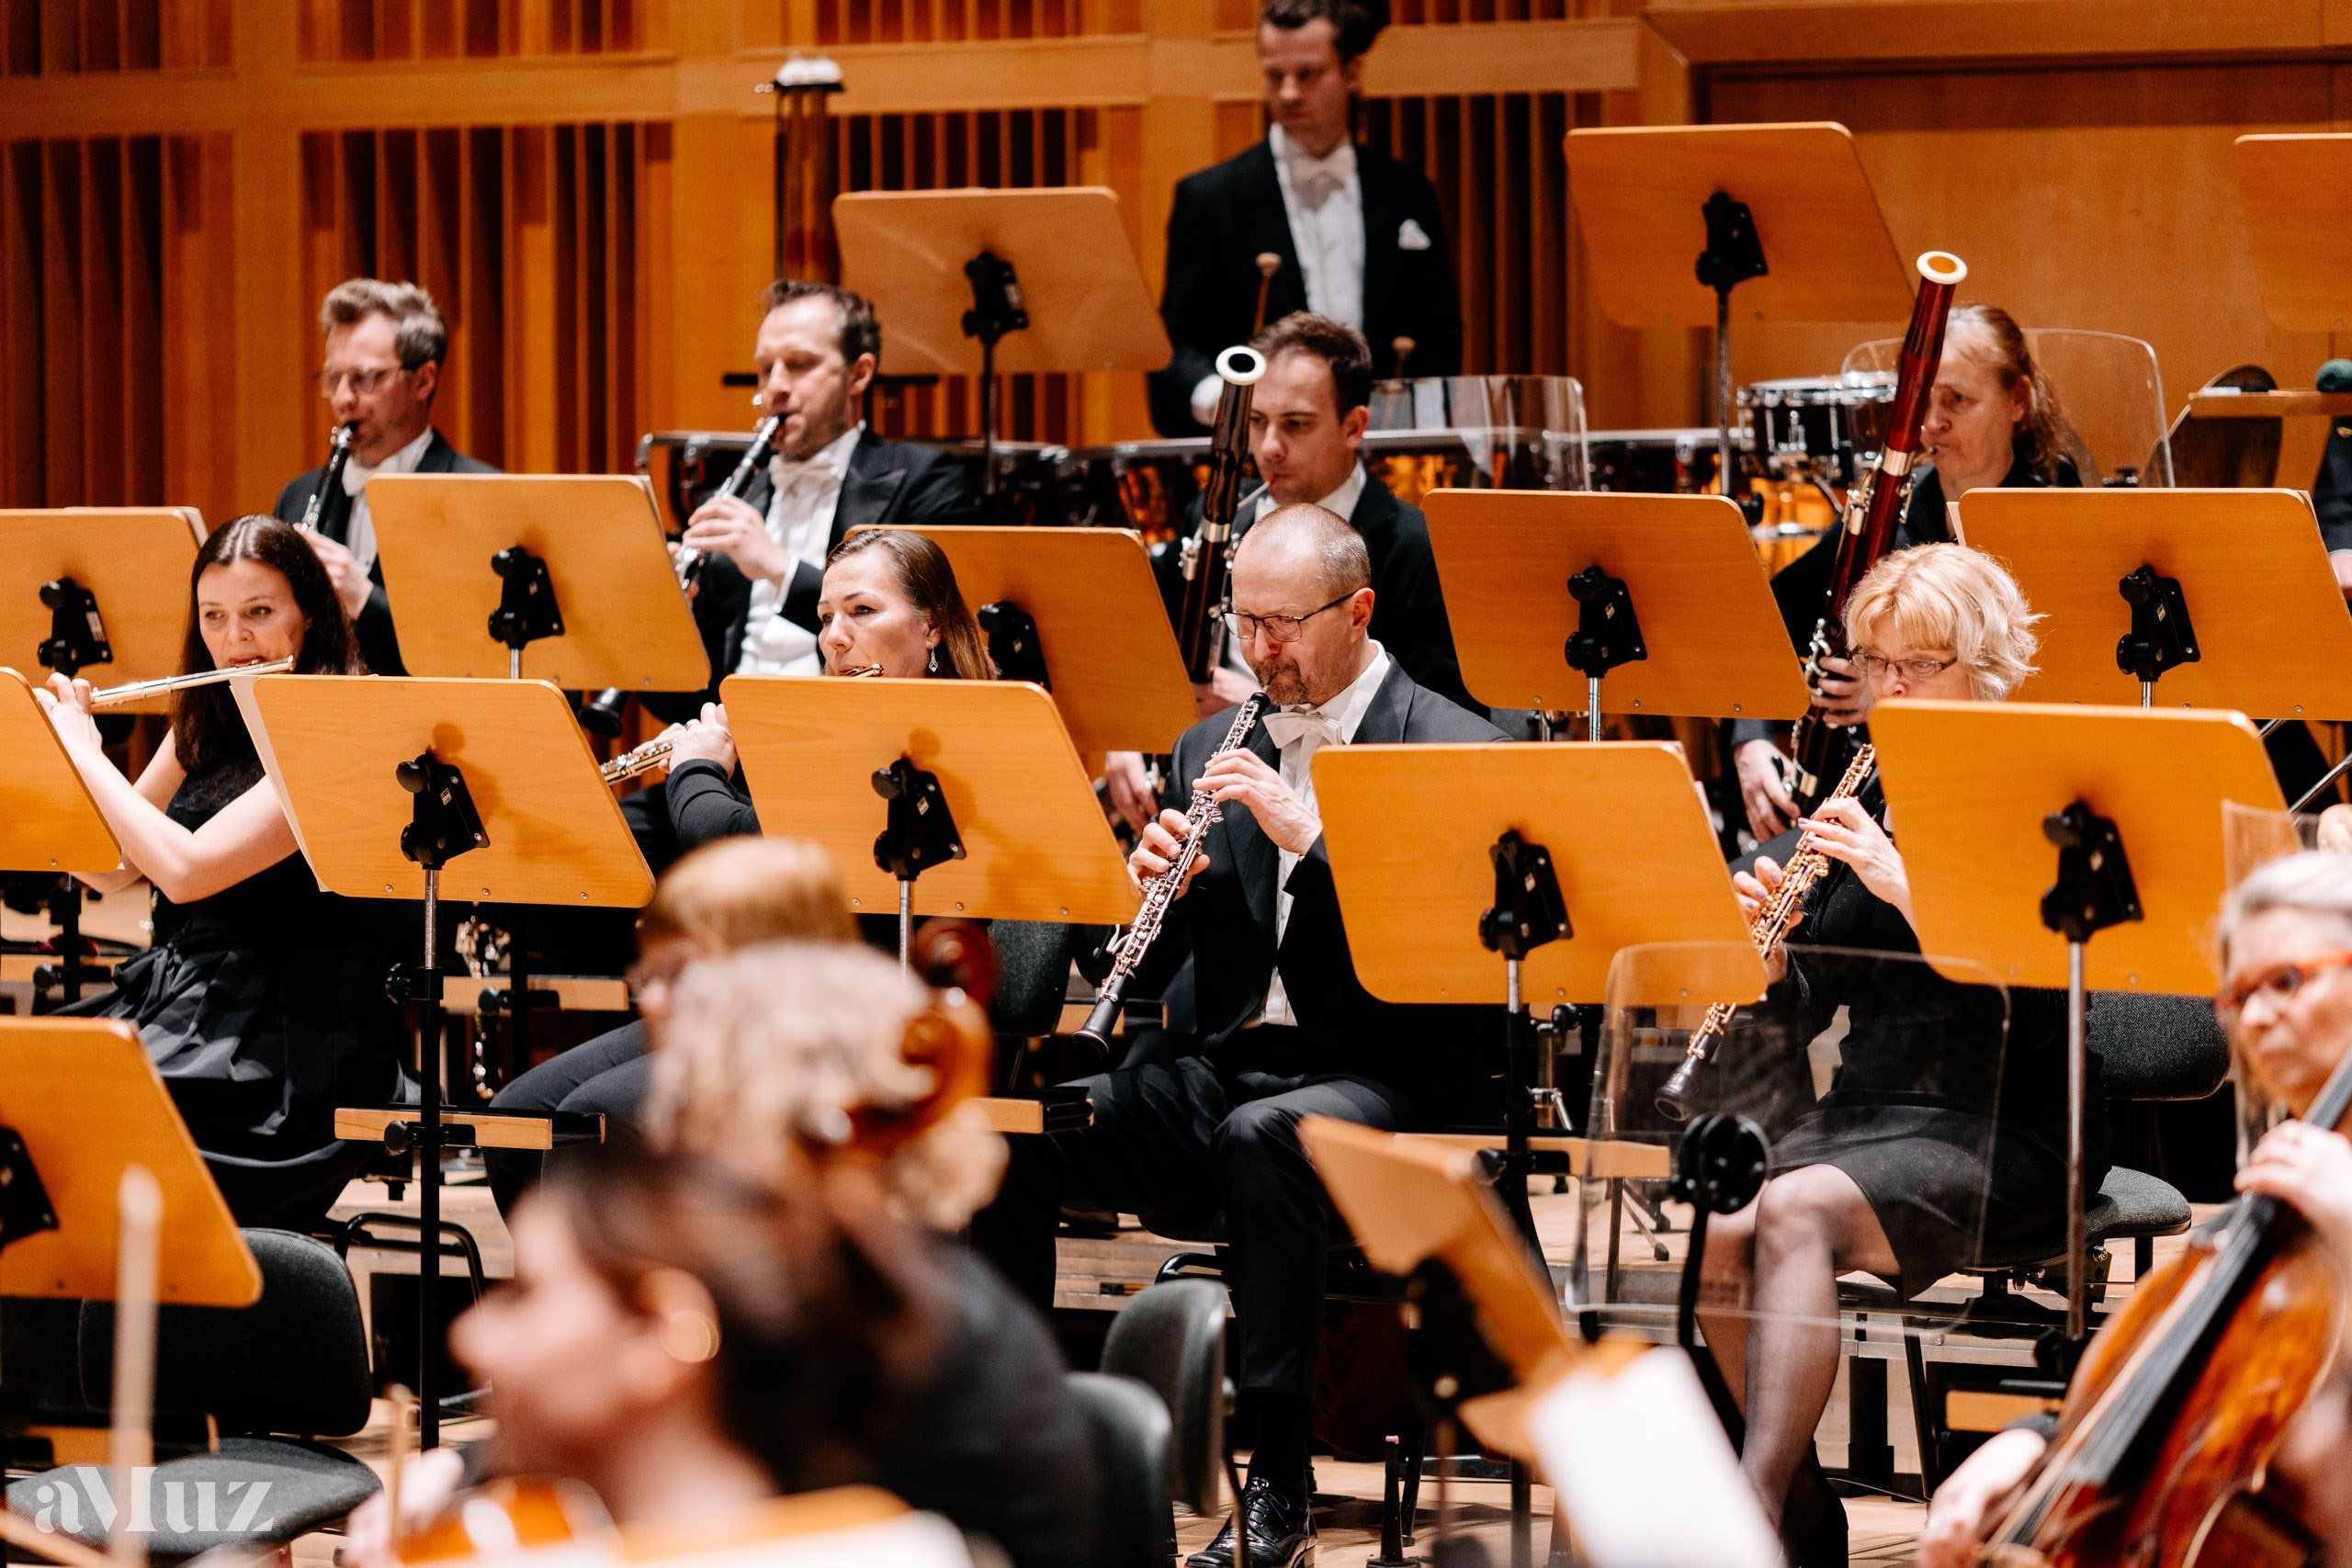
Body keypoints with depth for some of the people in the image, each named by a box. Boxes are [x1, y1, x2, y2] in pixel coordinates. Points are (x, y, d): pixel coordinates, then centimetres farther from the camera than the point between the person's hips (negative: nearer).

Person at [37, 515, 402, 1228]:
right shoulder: (205, 727, 14)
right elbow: (110, 870, 17)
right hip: (175, 999, 8)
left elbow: (186, 868, -21)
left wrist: (84, 753, -11)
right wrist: (57, 742, 4)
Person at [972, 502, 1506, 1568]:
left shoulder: (1459, 752, -2)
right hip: (1225, 1069, 5)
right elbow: (1145, 970, 15)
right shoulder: (1215, 750, 16)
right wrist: (1152, 884, -8)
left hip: (1383, 1080, -5)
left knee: (1259, 1139, -39)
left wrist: (1306, 834, -23)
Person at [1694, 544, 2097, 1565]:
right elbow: (1798, 1015, 11)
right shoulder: (1864, 799, 12)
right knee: (1719, 1238, -22)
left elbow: (2036, 999, -19)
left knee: (1796, 1212, -31)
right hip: (1866, 1105, 6)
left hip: (2005, 1128, -6)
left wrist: (1905, 885, -27)